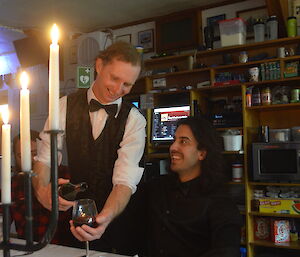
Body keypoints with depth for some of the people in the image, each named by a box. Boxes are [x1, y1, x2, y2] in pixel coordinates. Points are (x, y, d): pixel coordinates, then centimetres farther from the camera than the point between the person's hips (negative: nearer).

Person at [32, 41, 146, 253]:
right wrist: (41, 189, -29)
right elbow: (45, 157, -8)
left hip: (114, 214, -1)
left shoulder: (134, 120, -12)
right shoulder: (66, 105, -6)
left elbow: (126, 179, -22)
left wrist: (105, 218, -40)